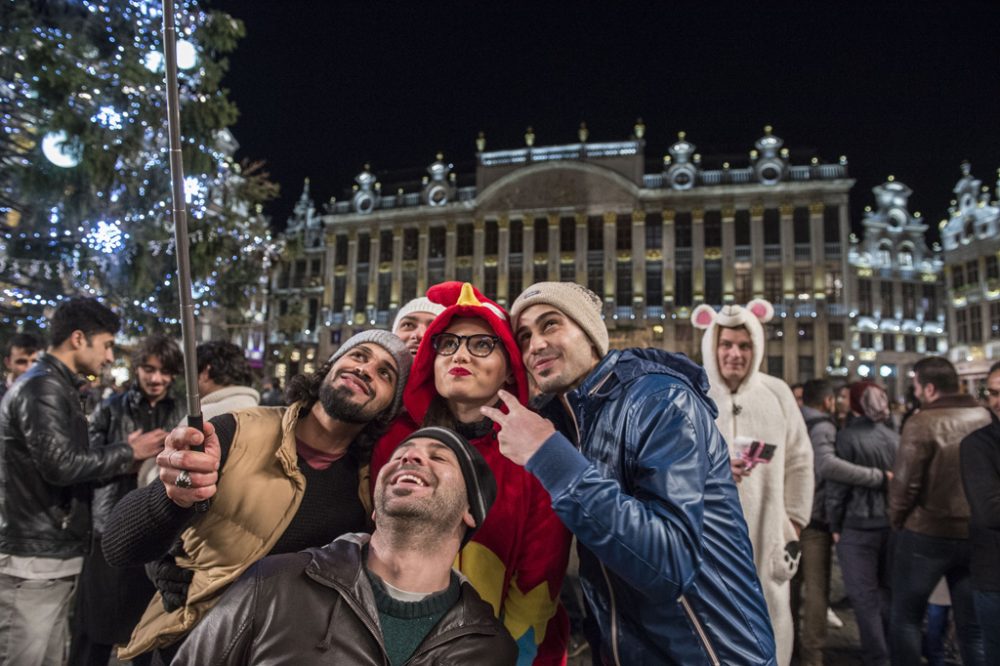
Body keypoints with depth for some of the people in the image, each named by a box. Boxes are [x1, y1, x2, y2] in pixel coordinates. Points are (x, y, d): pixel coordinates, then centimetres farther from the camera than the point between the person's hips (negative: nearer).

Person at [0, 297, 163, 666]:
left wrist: (122, 459, 11)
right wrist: (127, 452, -12)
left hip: (51, 555, 10)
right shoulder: (43, 388, -16)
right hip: (33, 561, -10)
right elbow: (62, 465, -23)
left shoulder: (56, 387, 16)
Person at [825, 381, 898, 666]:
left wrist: (835, 525, -1)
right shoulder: (895, 437, 2)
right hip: (892, 522, 6)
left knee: (864, 594, 3)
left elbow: (837, 483, -11)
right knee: (888, 590, 18)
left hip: (858, 525, -5)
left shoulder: (847, 436, -12)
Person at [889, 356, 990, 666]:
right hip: (978, 535, 5)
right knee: (973, 625, 15)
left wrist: (897, 519, 0)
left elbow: (904, 482, -16)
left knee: (905, 617, 10)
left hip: (926, 533, -5)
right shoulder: (985, 418, 0)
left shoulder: (922, 422, -16)